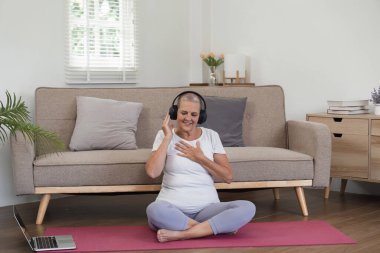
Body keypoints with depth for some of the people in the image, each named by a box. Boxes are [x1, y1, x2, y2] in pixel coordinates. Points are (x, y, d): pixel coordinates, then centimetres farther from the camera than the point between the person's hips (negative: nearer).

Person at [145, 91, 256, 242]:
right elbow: (152, 172, -12)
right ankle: (218, 227, -22)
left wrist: (200, 158, -6)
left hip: (207, 207, 2)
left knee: (248, 208, -25)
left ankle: (181, 233, -25)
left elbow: (228, 177, 3)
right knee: (154, 210, -38)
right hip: (173, 207, -2)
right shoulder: (164, 135, 5)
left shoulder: (211, 136, 9)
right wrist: (168, 137, -9)